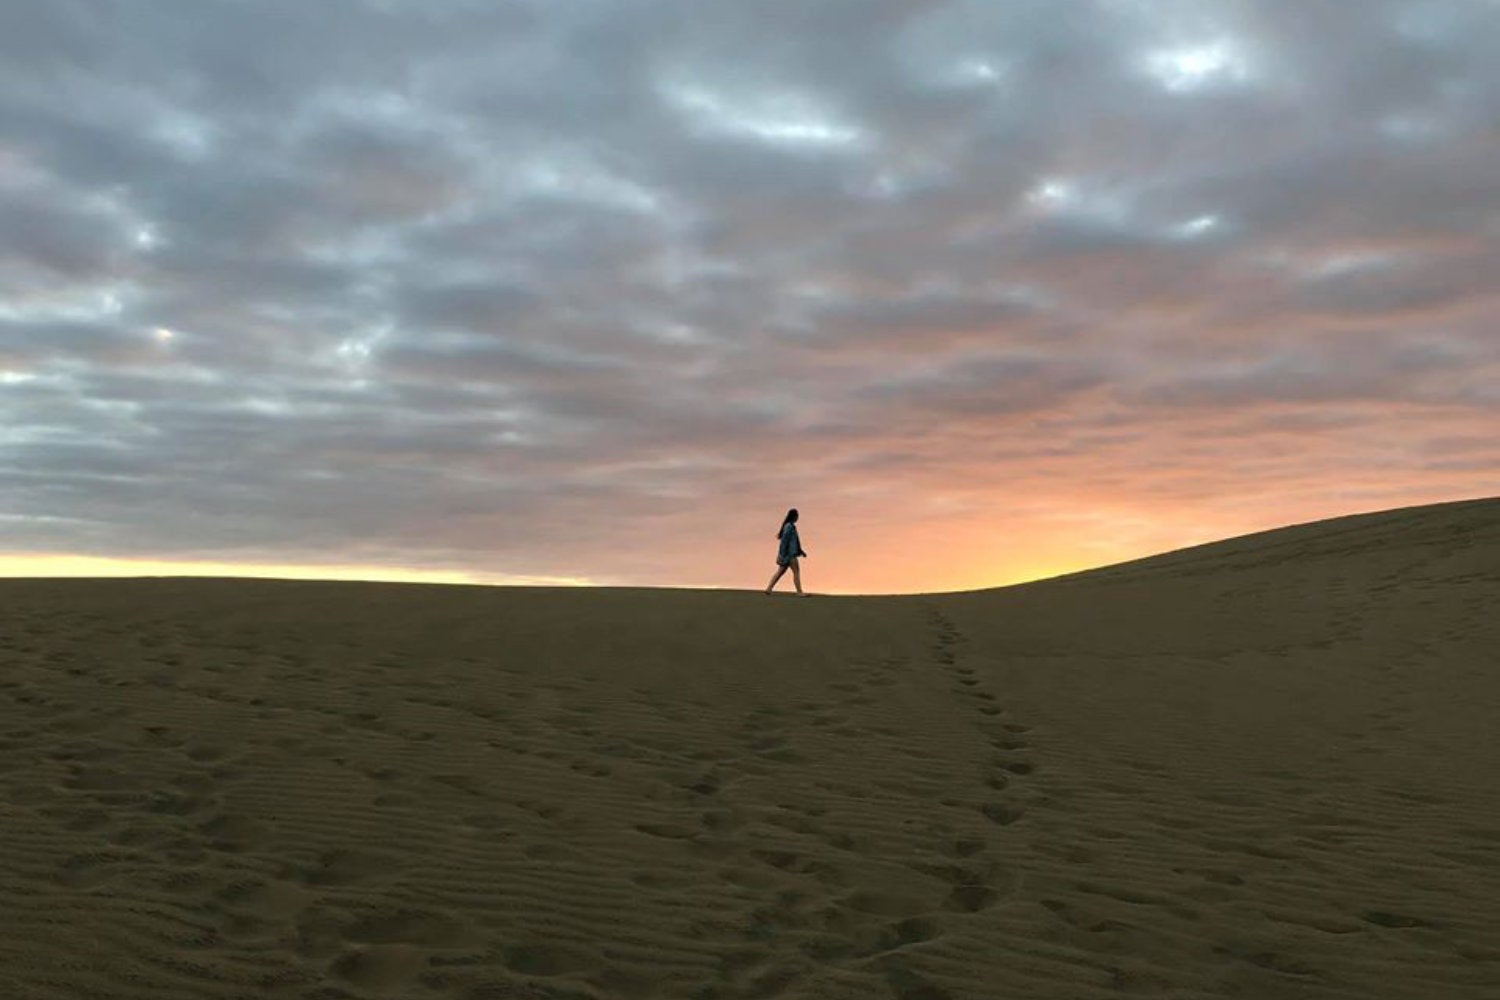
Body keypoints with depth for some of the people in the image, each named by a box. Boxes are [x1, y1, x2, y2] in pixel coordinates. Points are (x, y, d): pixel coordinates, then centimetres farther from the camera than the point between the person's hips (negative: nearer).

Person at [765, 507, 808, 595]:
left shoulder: (790, 526, 16)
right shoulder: (789, 526, -15)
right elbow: (784, 540, -19)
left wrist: (801, 551, 24)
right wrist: (782, 554, -20)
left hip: (791, 553, 10)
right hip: (789, 553, -10)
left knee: (780, 572, 8)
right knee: (796, 571, -4)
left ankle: (768, 588, 7)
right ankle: (799, 592, -1)